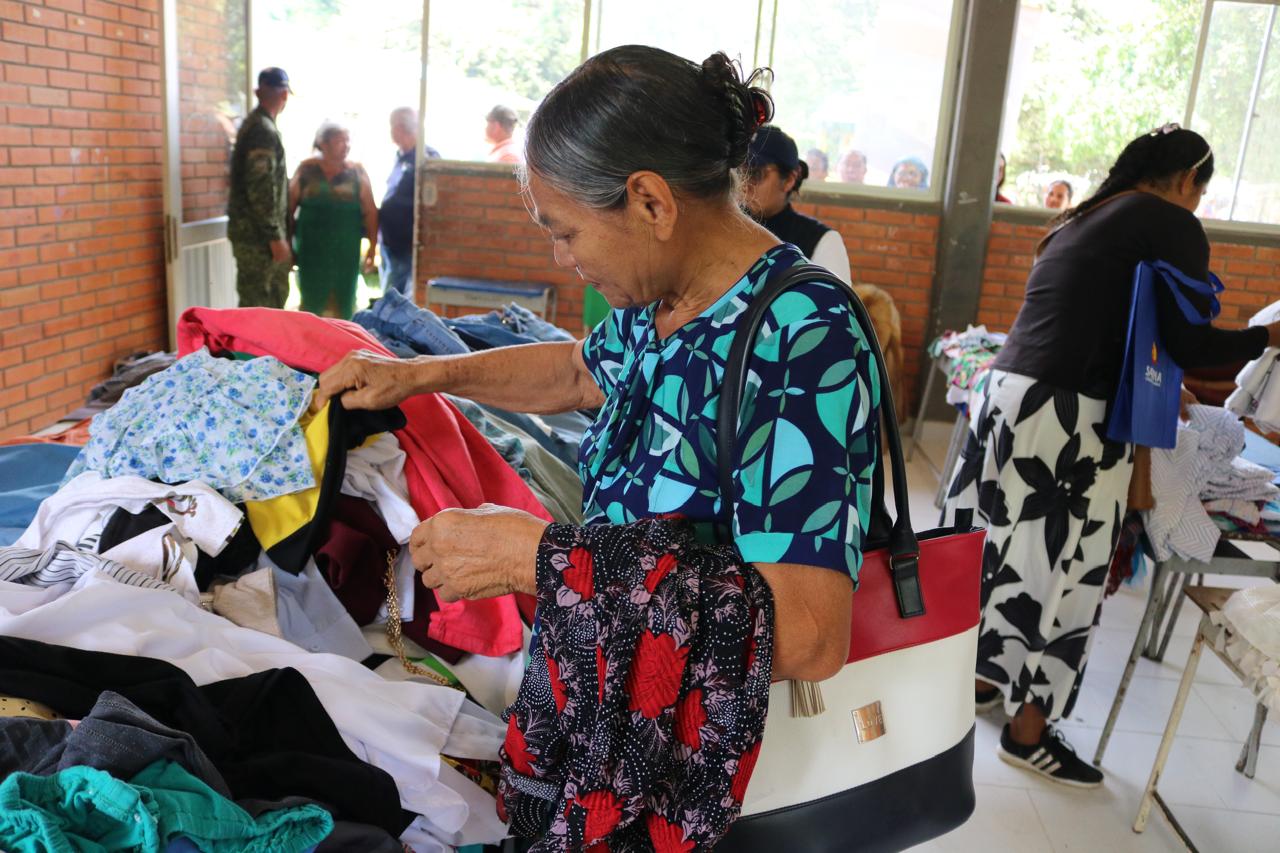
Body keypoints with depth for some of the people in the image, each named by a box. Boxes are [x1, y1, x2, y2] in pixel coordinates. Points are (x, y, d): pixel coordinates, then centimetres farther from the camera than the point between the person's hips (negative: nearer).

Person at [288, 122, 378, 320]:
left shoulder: (356, 173, 3)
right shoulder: (306, 170, 2)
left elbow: (370, 211, 1)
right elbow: (289, 207, 5)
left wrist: (372, 246, -4)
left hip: (346, 251, 1)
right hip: (312, 250, 0)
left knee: (345, 305, 5)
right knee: (312, 303, 2)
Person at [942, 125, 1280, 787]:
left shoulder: (1083, 218, 21)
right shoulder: (1172, 225, -4)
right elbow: (1188, 344, -10)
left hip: (1008, 393, 8)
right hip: (1066, 418, -8)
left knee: (1011, 551, 19)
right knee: (1056, 566, 3)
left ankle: (982, 678, 34)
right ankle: (1028, 731, 16)